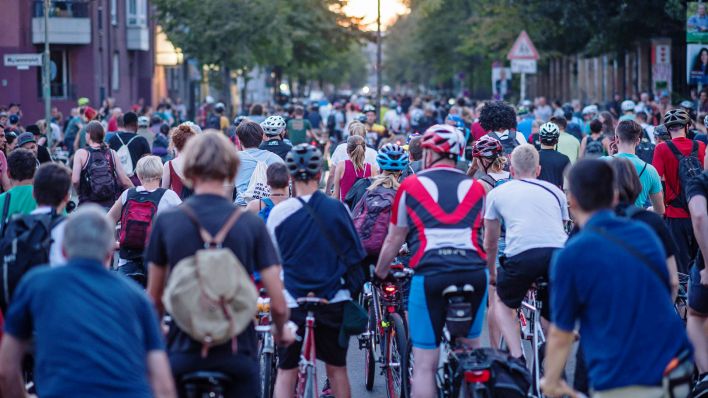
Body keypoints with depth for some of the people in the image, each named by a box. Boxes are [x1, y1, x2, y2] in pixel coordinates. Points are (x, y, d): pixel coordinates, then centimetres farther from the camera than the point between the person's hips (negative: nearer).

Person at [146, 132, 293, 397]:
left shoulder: (166, 221, -2)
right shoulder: (252, 224, -5)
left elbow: (154, 296, 7)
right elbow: (278, 304, -5)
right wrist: (281, 331, 17)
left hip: (183, 351, 1)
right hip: (237, 353, -1)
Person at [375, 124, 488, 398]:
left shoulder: (411, 186, 12)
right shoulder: (475, 188, 17)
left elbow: (394, 239, 18)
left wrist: (379, 273, 35)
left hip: (430, 273, -2)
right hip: (474, 271, 2)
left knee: (425, 364, 2)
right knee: (471, 349, 22)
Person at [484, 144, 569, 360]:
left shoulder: (497, 193, 24)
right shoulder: (555, 191, 29)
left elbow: (490, 243, 33)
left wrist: (491, 273, 50)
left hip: (522, 254, -2)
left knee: (503, 302, 25)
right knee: (552, 316, 24)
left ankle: (517, 358, 8)